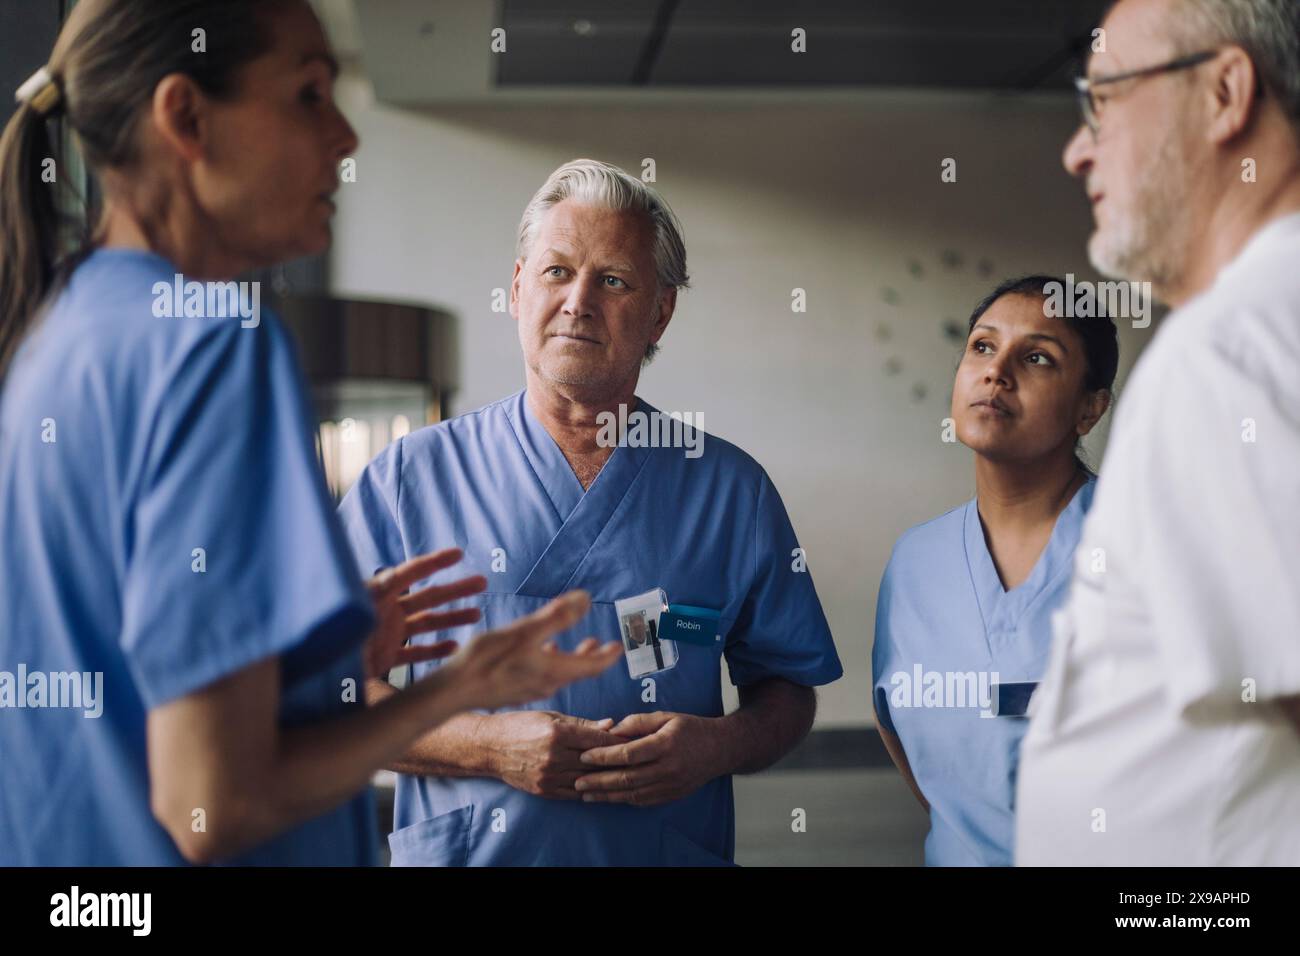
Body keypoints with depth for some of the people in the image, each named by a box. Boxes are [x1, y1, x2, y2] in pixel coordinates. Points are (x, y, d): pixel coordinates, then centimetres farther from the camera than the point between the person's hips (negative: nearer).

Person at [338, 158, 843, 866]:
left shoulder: (732, 491, 1)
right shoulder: (408, 478, -2)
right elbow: (339, 696, -5)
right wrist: (488, 745, -18)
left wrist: (720, 746, -14)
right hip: (459, 854, 0)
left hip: (671, 851, 1)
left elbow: (788, 691, 6)